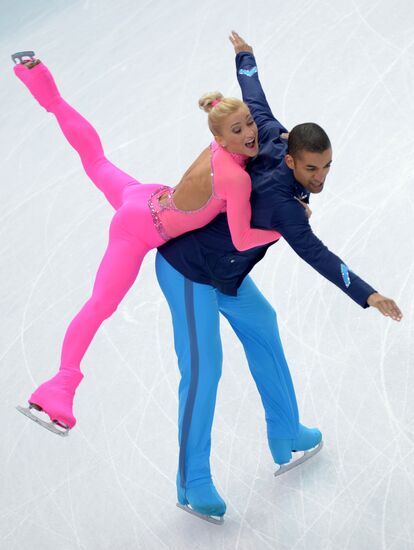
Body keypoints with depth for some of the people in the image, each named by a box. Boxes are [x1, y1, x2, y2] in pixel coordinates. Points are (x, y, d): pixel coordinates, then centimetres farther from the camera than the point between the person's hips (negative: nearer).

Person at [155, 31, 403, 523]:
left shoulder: (276, 141, -11)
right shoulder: (279, 198, -33)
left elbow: (255, 103, 6)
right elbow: (314, 254, -42)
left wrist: (244, 55, 24)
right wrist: (367, 295, -49)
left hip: (224, 272, 10)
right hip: (189, 273, -10)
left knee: (261, 328, 20)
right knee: (203, 370, -12)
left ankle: (285, 435, 33)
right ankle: (192, 484, -4)